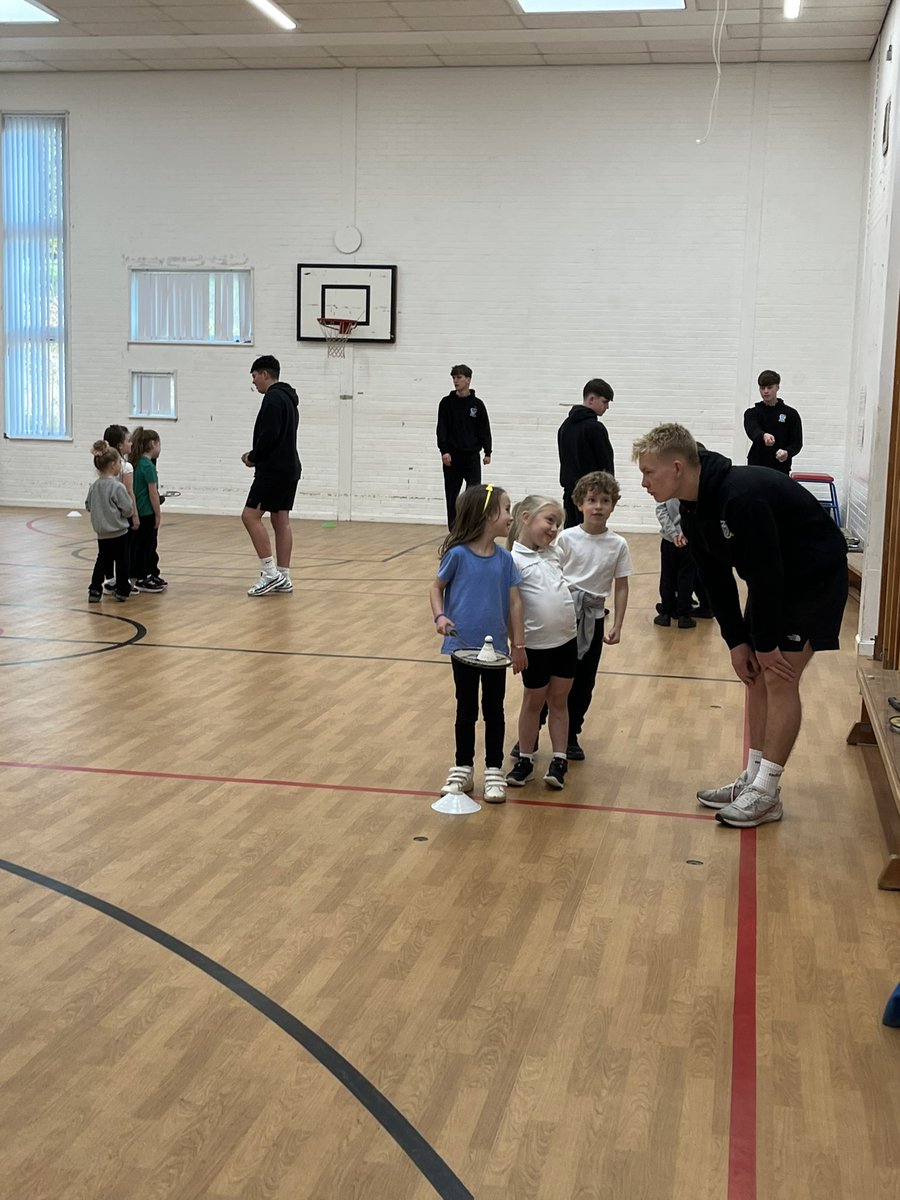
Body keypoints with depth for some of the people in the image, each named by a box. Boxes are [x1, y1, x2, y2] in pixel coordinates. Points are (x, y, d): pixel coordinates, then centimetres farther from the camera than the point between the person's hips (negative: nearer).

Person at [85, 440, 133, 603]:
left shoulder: (94, 486, -1)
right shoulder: (117, 487, -19)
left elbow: (88, 506, 9)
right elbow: (128, 510, -17)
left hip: (101, 532, 6)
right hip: (119, 532, -5)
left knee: (102, 559, 14)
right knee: (121, 560, 8)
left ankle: (95, 590, 7)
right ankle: (122, 591, 16)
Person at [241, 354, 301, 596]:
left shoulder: (273, 397, -13)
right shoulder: (288, 397, 19)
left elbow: (269, 435, -22)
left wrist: (253, 458, -7)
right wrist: (256, 455, 14)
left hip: (273, 470, -10)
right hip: (289, 468, 10)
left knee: (250, 516, -8)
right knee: (281, 520, 9)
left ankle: (270, 573, -11)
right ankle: (283, 578, 9)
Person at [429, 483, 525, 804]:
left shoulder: (504, 559, -3)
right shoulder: (458, 554, -12)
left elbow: (514, 602, 1)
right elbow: (437, 587, 0)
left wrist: (519, 644, 1)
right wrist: (440, 617, -16)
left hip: (495, 648, 2)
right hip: (463, 646, -2)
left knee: (494, 710, 10)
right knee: (466, 709, 11)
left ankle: (494, 771, 22)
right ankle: (463, 769, 25)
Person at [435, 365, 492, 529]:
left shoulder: (477, 404, 4)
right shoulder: (446, 402, 2)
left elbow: (484, 429, 5)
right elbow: (441, 428, -3)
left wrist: (487, 452, -1)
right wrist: (444, 451, -13)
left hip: (472, 456, 0)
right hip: (452, 456, 0)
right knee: (452, 496, 5)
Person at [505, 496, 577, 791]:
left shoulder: (551, 552, 7)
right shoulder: (514, 560, -14)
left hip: (566, 639, 5)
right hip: (536, 644, -5)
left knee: (559, 701, 12)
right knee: (533, 701, 8)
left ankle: (559, 760, 19)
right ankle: (525, 759, 22)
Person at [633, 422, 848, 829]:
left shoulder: (743, 497, -34)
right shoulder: (693, 510, -4)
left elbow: (765, 573, -30)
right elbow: (716, 579, 2)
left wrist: (767, 642, -20)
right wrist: (737, 641, -1)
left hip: (816, 578, -9)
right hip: (774, 581, 9)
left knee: (779, 677, -10)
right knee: (757, 675, 8)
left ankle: (766, 793, -3)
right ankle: (753, 779, 17)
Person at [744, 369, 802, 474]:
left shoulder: (791, 414, 5)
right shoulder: (752, 413, 6)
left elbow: (797, 442, 2)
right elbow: (752, 430, -16)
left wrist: (787, 453, -22)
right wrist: (763, 435, -40)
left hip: (781, 469, -1)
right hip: (756, 467, 1)